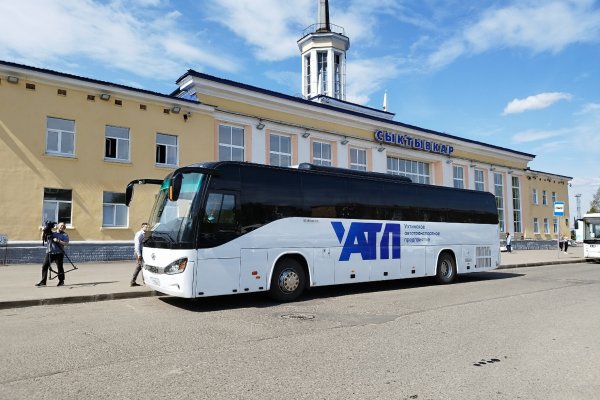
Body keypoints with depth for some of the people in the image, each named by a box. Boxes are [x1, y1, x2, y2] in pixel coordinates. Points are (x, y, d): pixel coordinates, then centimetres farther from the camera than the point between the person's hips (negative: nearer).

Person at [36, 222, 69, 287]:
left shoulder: (64, 235, 7)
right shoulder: (51, 233, 18)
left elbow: (66, 243, -5)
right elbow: (42, 238, 17)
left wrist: (58, 241, -16)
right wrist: (43, 231, 4)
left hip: (59, 253, -4)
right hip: (49, 253, 4)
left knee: (60, 267, -2)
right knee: (44, 266, -2)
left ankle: (61, 281, 10)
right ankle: (43, 282, 3)